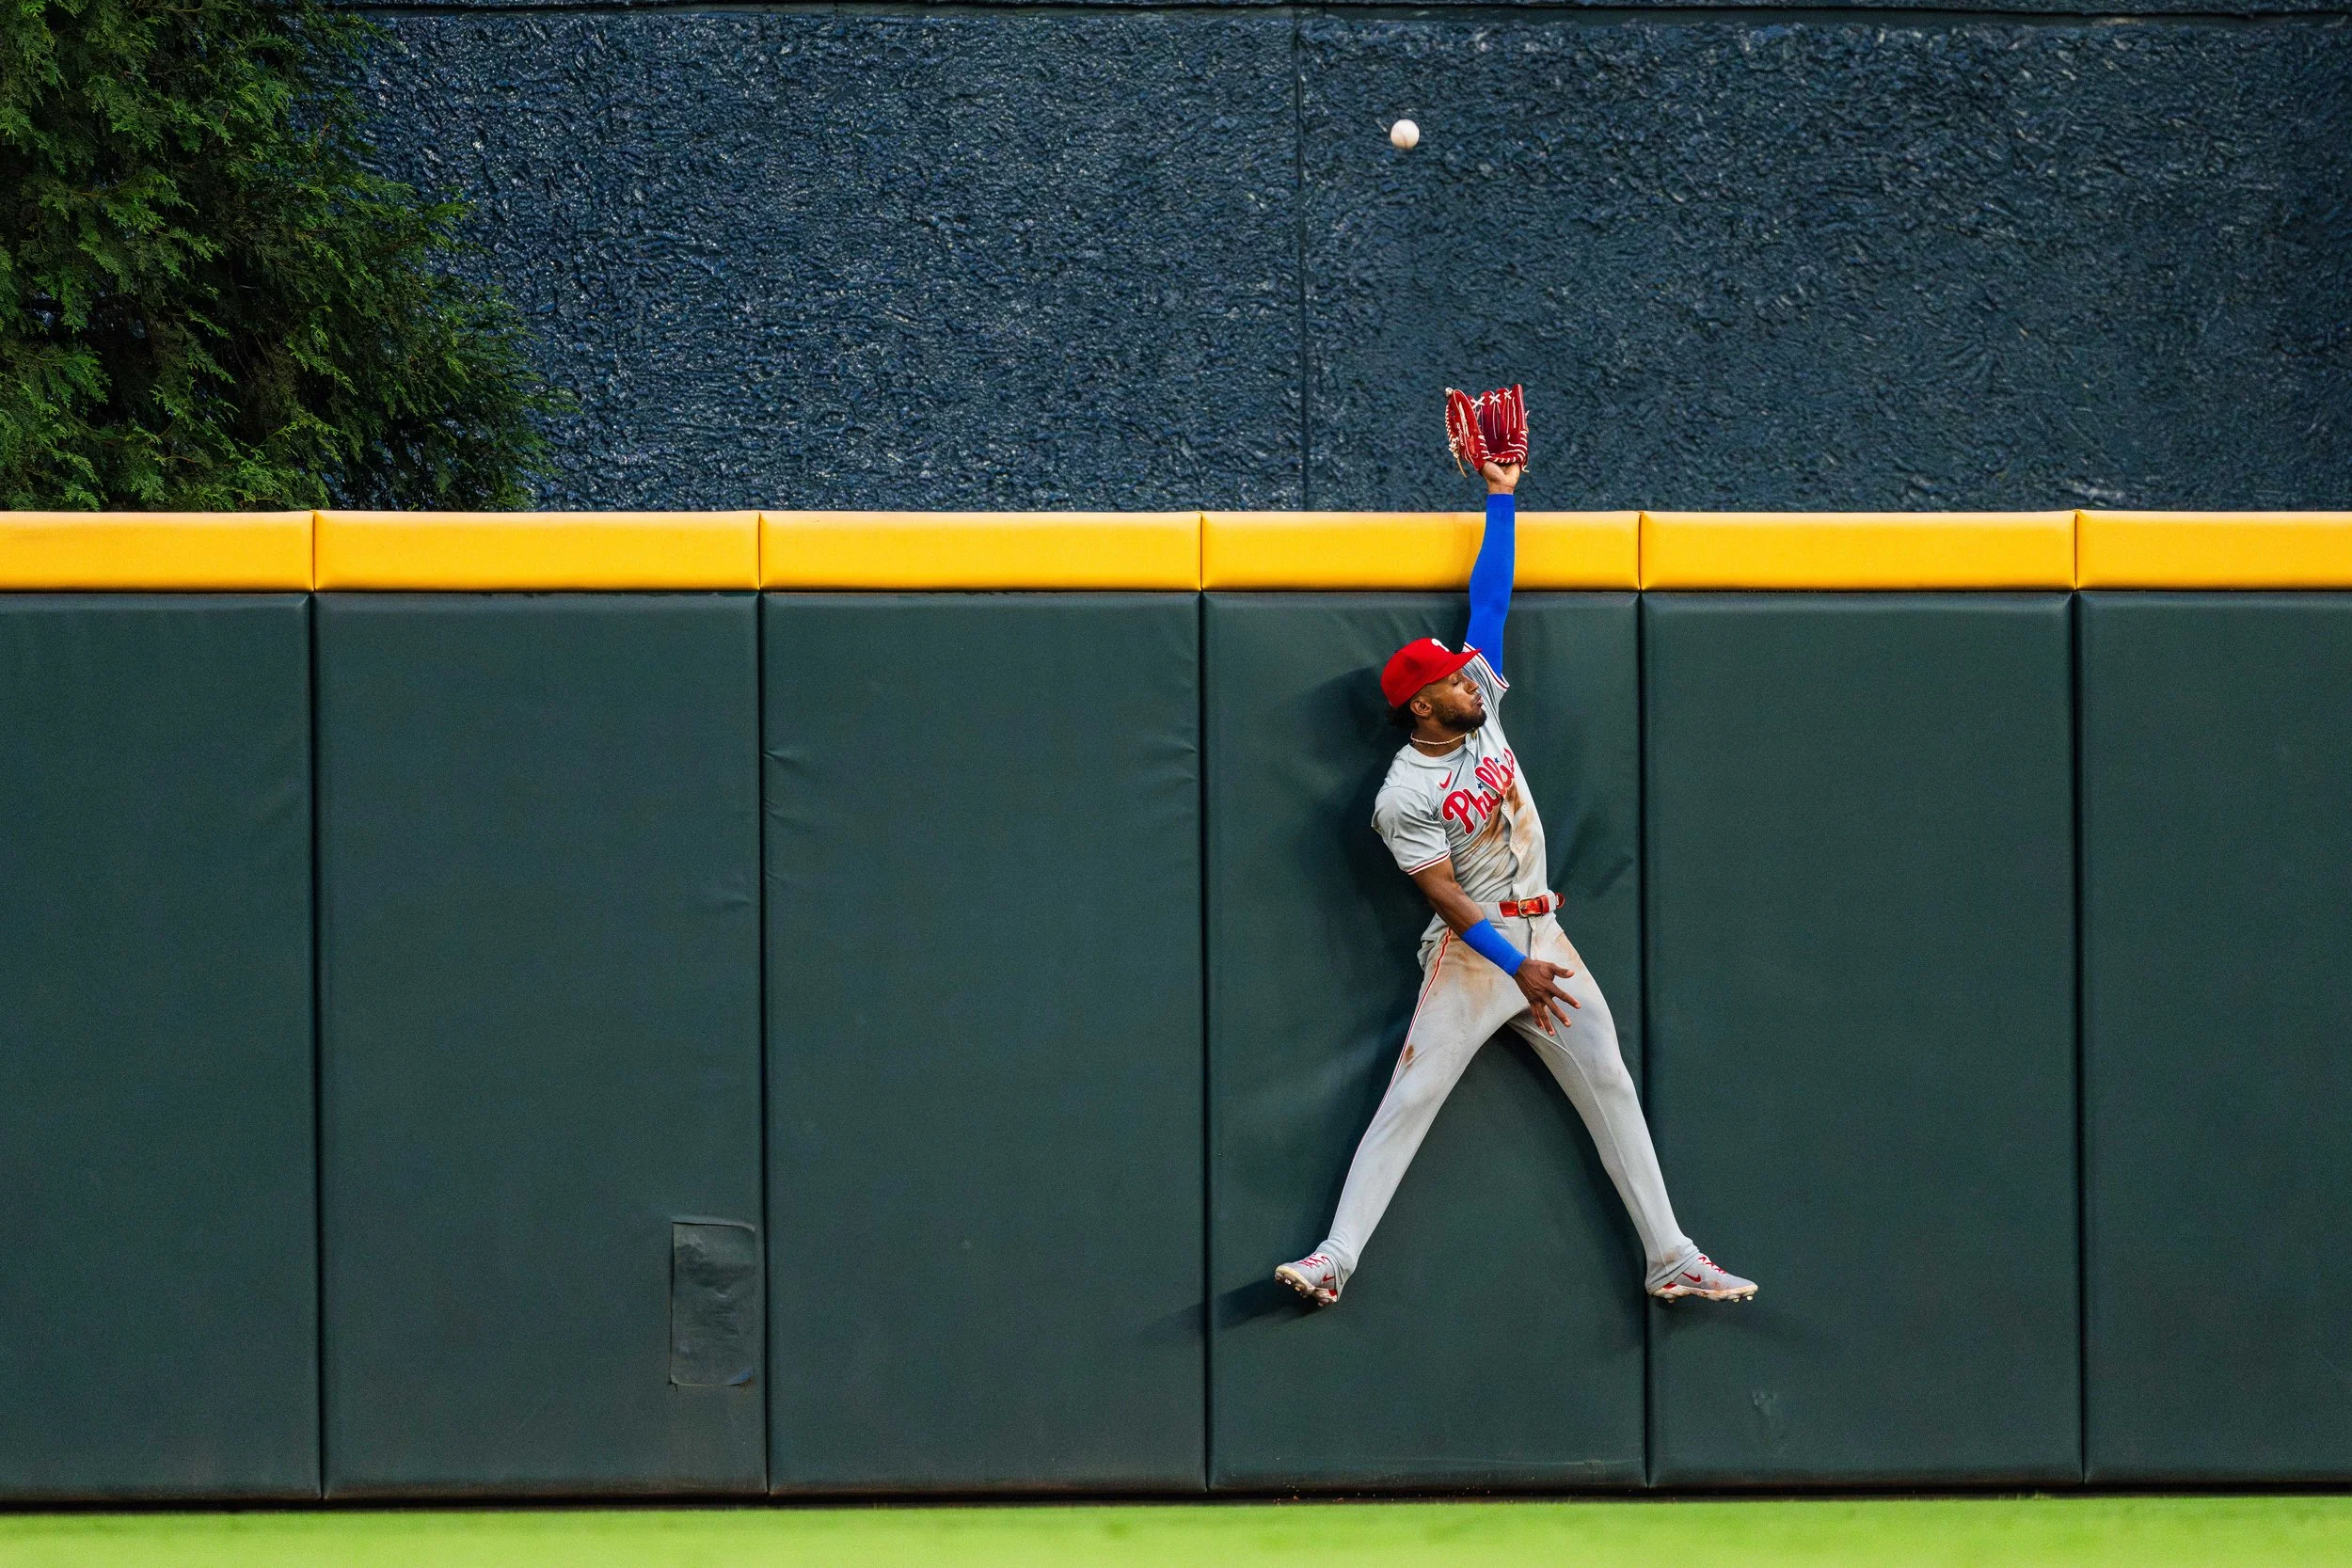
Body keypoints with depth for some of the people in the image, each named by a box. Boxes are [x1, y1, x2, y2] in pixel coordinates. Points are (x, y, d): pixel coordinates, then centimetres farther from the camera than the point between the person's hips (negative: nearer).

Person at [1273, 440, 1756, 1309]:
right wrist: (1517, 967, -27)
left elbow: (1488, 602, 6)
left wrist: (1501, 498, 4)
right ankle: (1335, 1258, -13)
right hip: (1472, 950, -6)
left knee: (1611, 1089, 1)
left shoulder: (1481, 705, 4)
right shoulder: (1406, 796, -13)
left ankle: (1672, 1259, 2)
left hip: (1541, 934, 6)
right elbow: (1446, 895, -18)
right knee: (1409, 1099, -11)